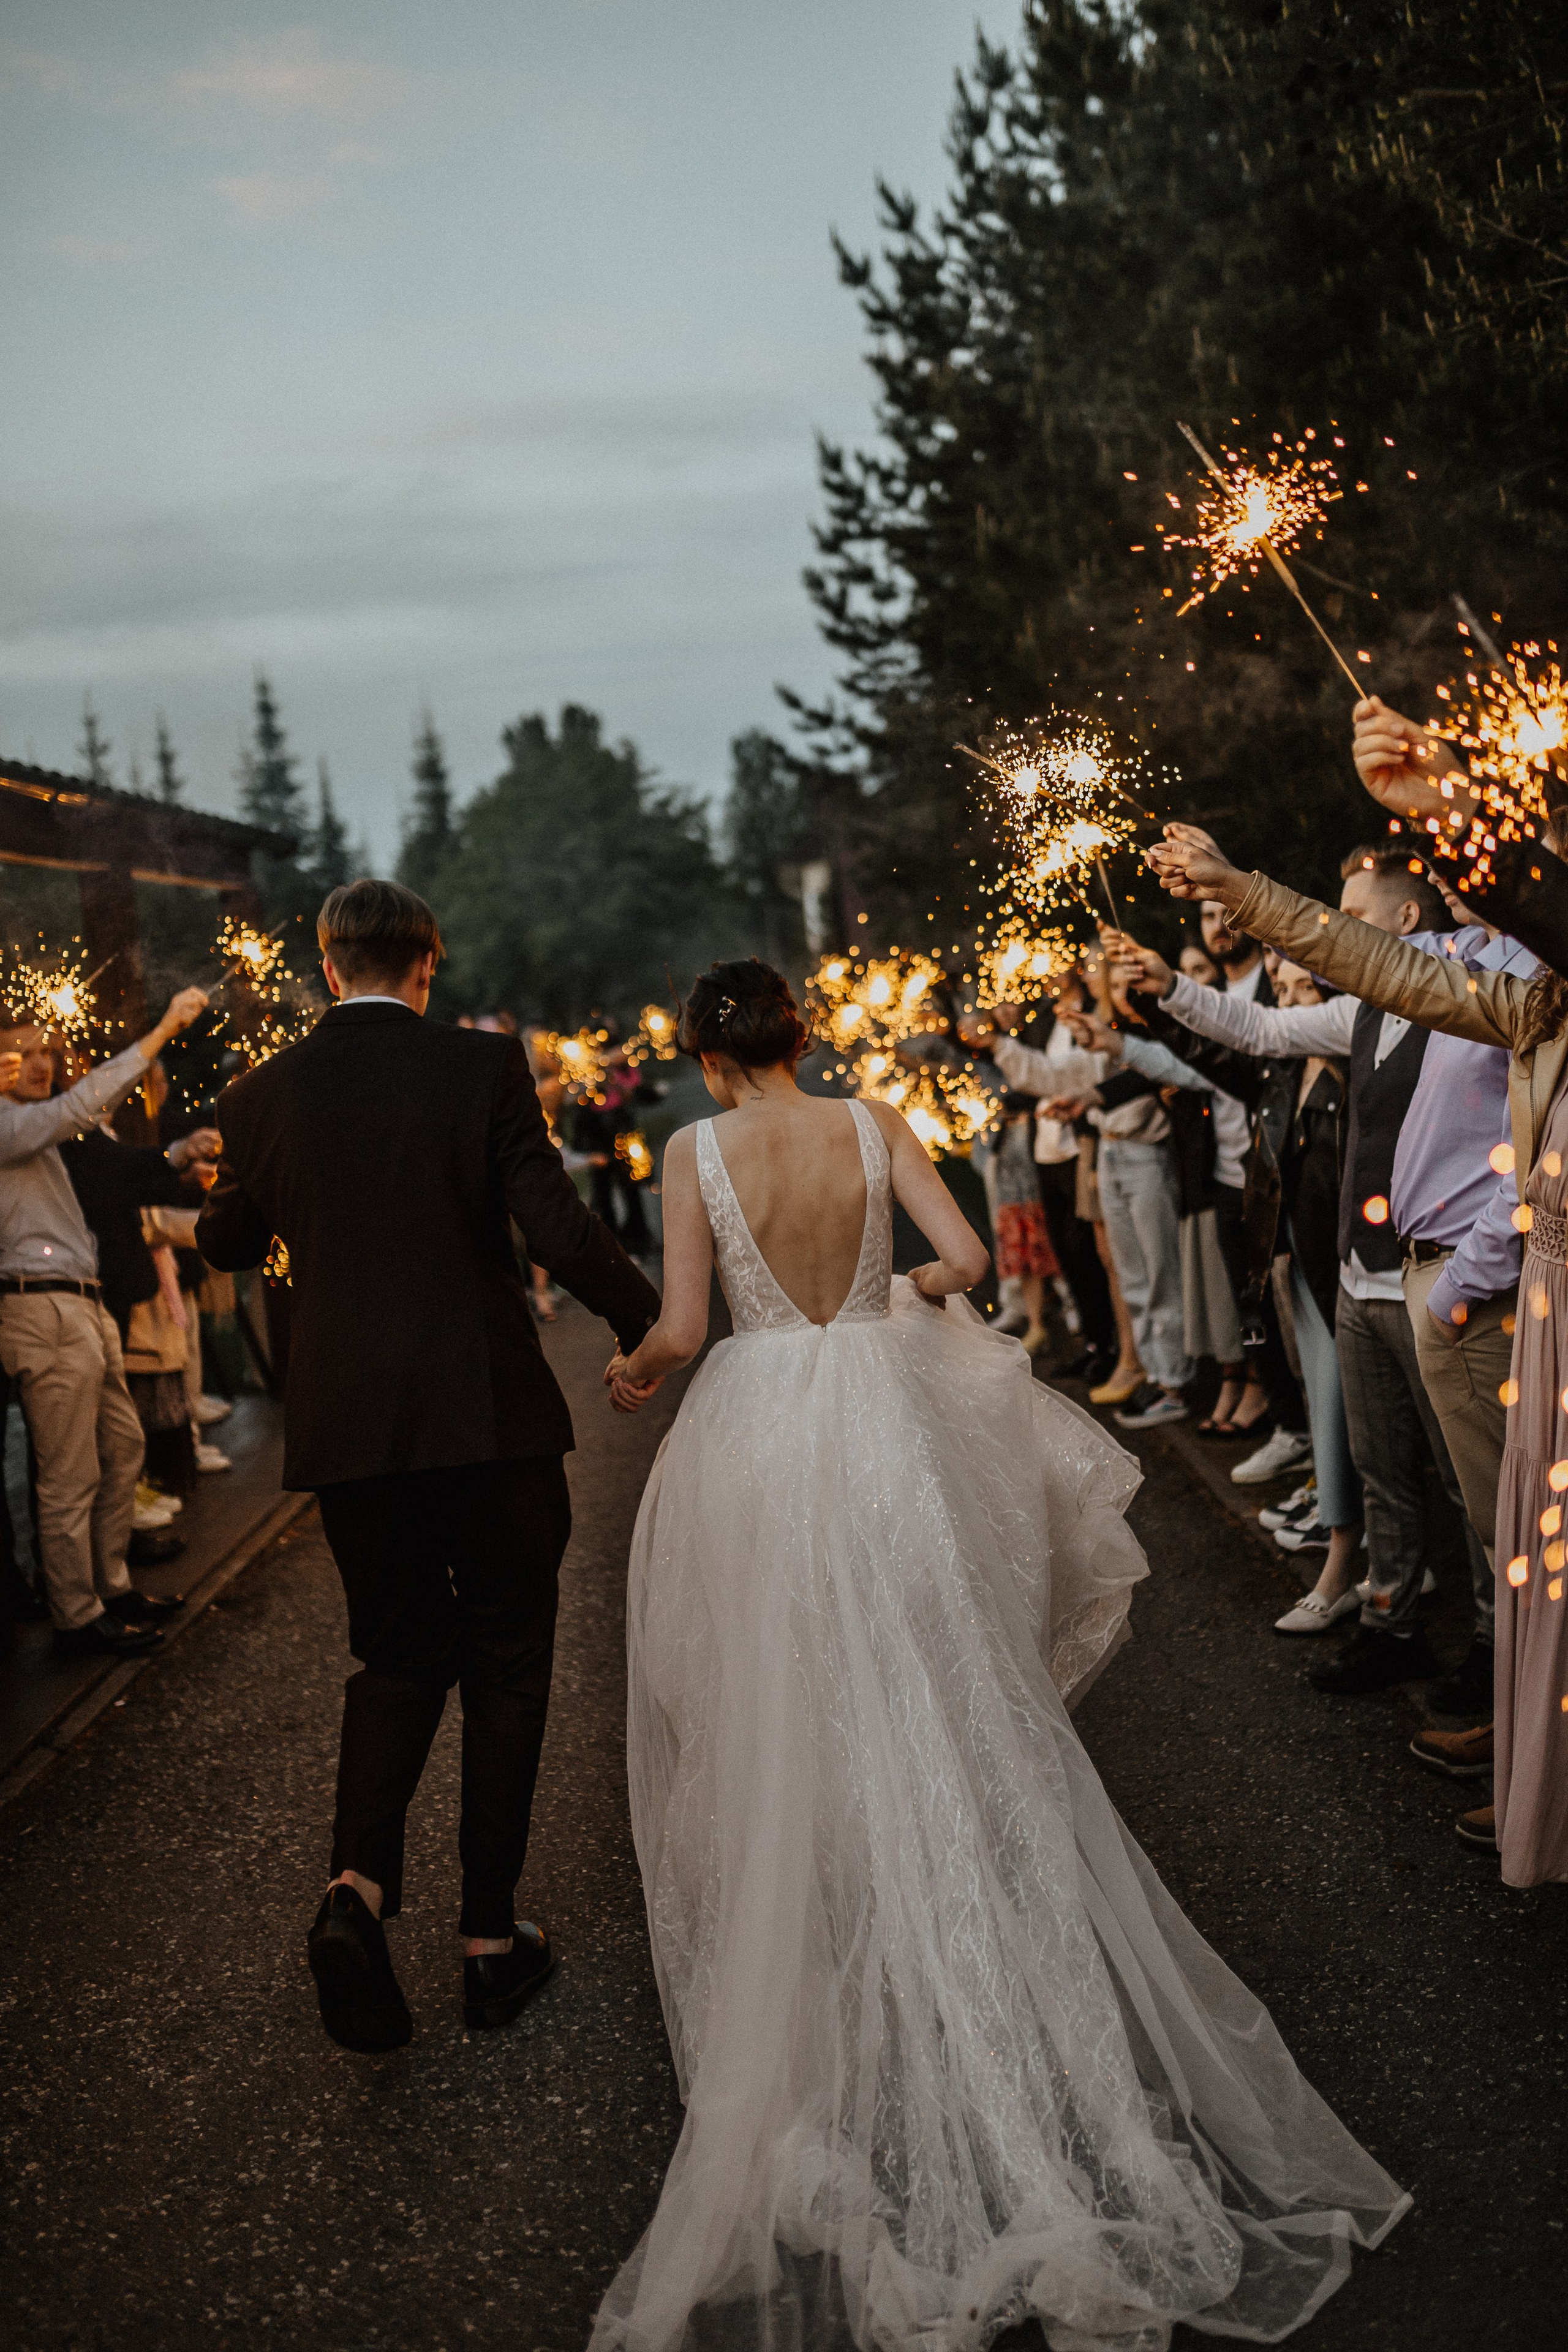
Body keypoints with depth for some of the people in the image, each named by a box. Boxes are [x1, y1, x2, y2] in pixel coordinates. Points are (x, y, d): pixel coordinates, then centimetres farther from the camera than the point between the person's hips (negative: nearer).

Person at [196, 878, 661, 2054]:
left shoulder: (265, 1094, 1)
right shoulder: (485, 1065, -7)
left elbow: (226, 1244, 16)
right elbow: (560, 1228, -13)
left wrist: (224, 1190, 39)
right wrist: (652, 1320, 3)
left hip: (349, 1426, 3)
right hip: (491, 1411, -2)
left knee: (400, 1654, 18)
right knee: (505, 1661, 12)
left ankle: (358, 1884, -5)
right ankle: (493, 1938, 18)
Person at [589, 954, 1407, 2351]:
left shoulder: (696, 1152, -8)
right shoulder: (873, 1128, -3)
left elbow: (681, 1328, -10)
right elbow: (966, 1256, -7)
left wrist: (633, 1373, 11)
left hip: (755, 1441, -2)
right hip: (879, 1433, 2)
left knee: (781, 1726, 12)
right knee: (928, 1705, 15)